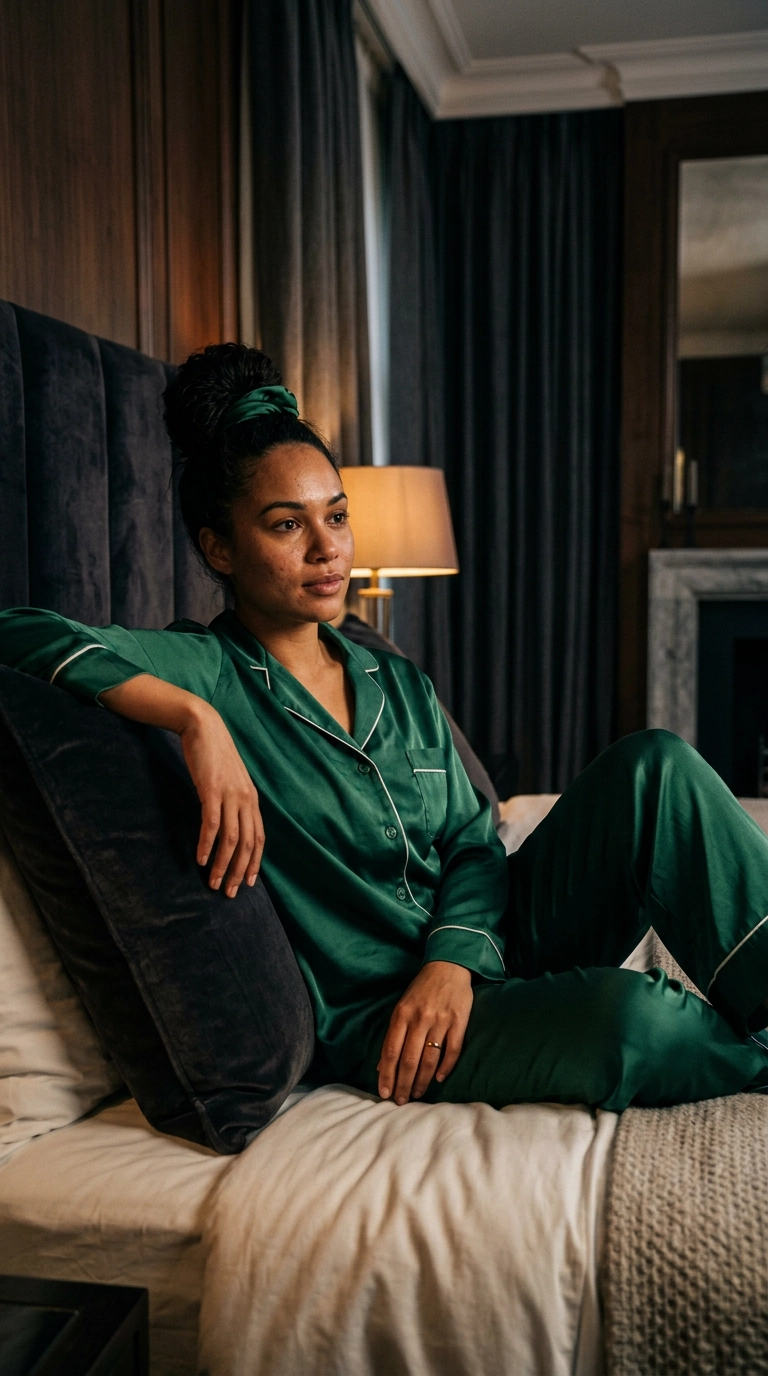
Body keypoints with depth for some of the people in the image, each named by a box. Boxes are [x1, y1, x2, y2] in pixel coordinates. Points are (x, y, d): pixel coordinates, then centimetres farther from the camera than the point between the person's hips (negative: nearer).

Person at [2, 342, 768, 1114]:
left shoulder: (399, 684, 12)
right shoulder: (200, 670, -6)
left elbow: (471, 842, 7)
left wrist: (455, 959, -14)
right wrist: (196, 719, -29)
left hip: (479, 951, 6)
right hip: (365, 1019, -6)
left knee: (656, 765, -13)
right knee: (630, 1017, -32)